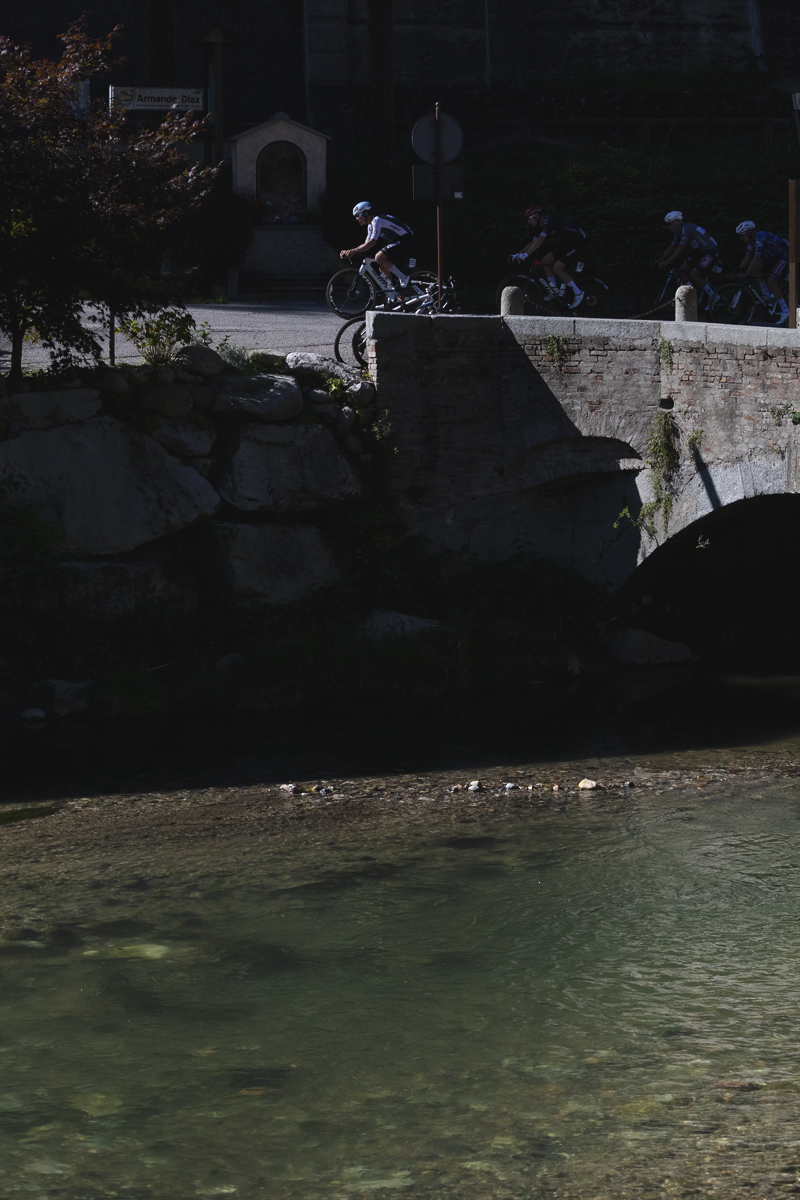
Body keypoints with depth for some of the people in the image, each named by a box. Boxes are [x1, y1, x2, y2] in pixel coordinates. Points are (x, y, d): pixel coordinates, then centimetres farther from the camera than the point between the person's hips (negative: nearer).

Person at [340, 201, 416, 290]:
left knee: (379, 257, -23)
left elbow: (372, 242, -28)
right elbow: (367, 245, 14)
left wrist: (354, 251, -28)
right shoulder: (371, 225, 13)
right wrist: (349, 252, 1)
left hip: (405, 240, -10)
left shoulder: (377, 220, -19)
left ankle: (403, 278, -13)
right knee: (383, 267, 8)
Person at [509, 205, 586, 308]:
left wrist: (526, 255, -40)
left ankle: (578, 293, -8)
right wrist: (517, 255, -1)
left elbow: (540, 240, -34)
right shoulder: (541, 226, 5)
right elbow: (532, 243, 7)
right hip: (565, 244, 10)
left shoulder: (549, 221, -25)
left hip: (577, 243, -10)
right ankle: (555, 291, 7)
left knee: (557, 268, -18)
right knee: (546, 261, 1)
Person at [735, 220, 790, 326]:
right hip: (774, 258, 10)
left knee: (771, 282, -20)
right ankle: (766, 295, 6)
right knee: (754, 267, -1)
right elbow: (747, 257, 4)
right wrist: (740, 271, -10)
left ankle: (785, 312, -16)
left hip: (785, 257, -10)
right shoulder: (751, 241, 3)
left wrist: (746, 273, -31)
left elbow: (756, 258, -31)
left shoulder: (760, 237, -26)